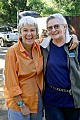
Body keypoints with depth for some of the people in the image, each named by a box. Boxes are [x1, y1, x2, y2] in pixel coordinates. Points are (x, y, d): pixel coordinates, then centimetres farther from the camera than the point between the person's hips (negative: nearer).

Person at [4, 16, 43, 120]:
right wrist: (21, 105, -15)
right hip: (18, 101, -5)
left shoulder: (39, 49, -2)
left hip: (38, 100, 5)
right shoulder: (13, 51, -17)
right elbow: (11, 83, -16)